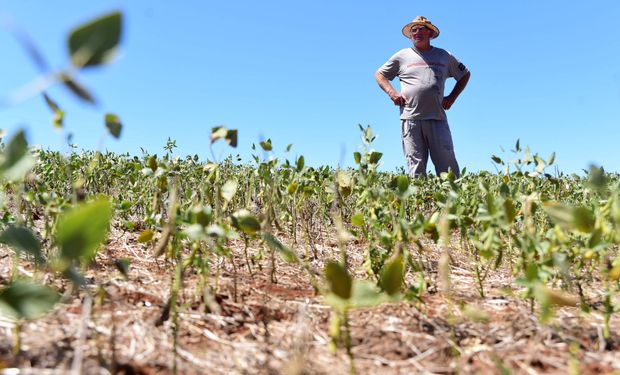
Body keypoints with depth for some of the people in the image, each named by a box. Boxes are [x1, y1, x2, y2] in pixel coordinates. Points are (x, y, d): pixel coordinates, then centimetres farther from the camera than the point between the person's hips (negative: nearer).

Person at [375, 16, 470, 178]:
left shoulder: (444, 56, 17)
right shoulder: (402, 56, 14)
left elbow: (464, 75, 28)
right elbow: (379, 74, 20)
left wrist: (452, 97, 14)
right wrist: (391, 92, 2)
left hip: (437, 118, 1)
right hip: (410, 118, -1)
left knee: (447, 163, -4)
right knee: (416, 167, -3)